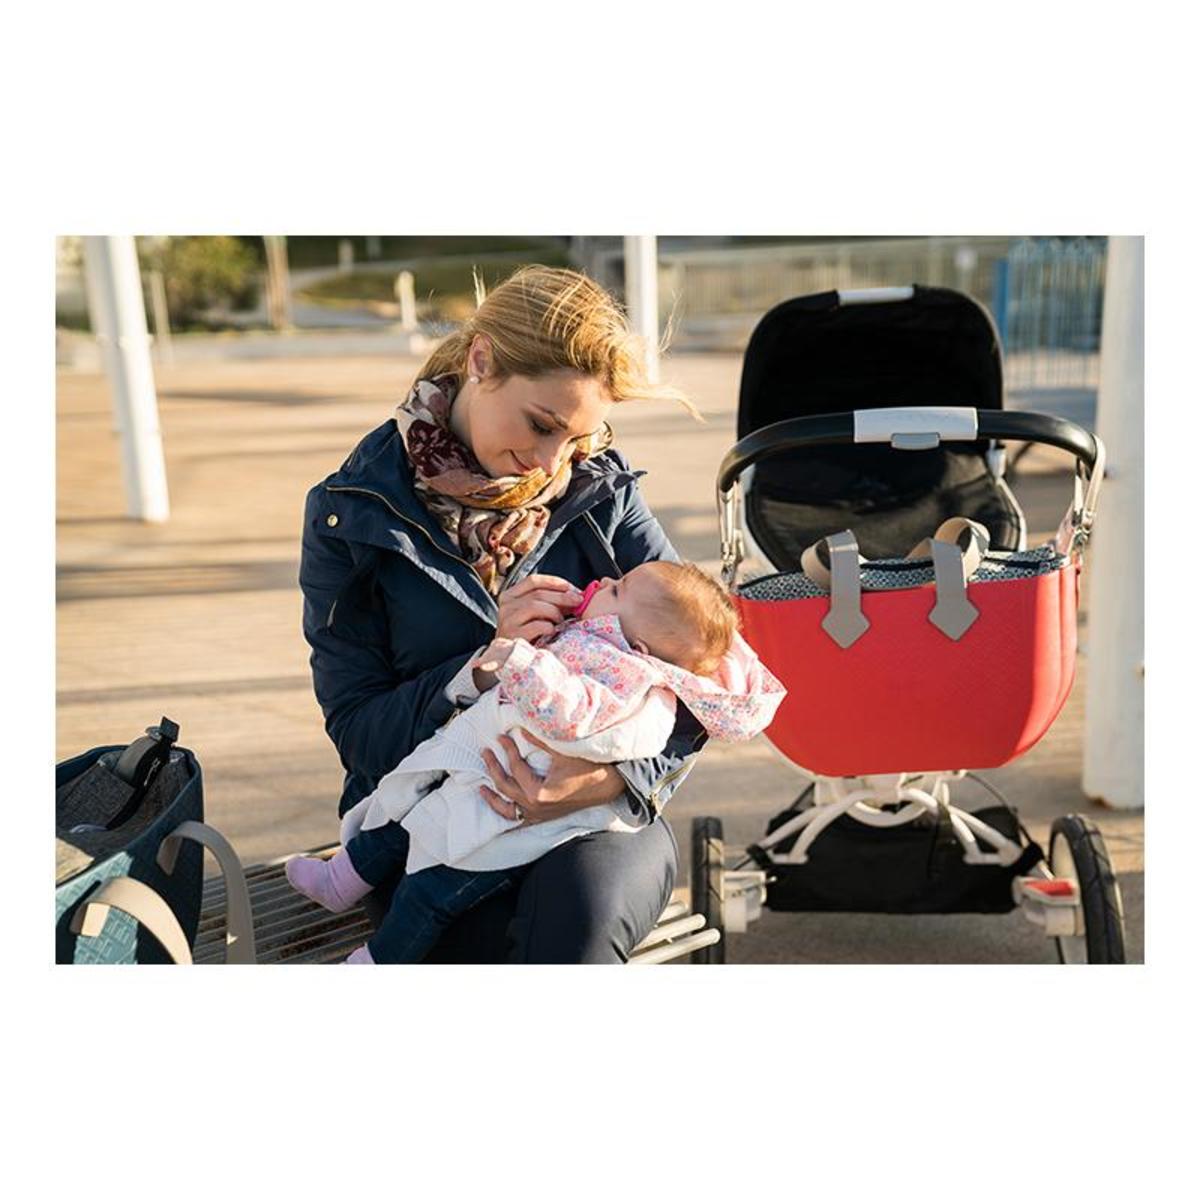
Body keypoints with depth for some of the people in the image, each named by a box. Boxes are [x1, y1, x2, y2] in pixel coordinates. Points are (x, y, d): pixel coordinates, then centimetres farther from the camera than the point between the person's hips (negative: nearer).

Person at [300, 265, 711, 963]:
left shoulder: (601, 487, 2)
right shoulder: (352, 514, -1)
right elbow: (356, 728, -3)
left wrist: (614, 776, -23)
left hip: (593, 812, 2)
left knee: (578, 899, -33)